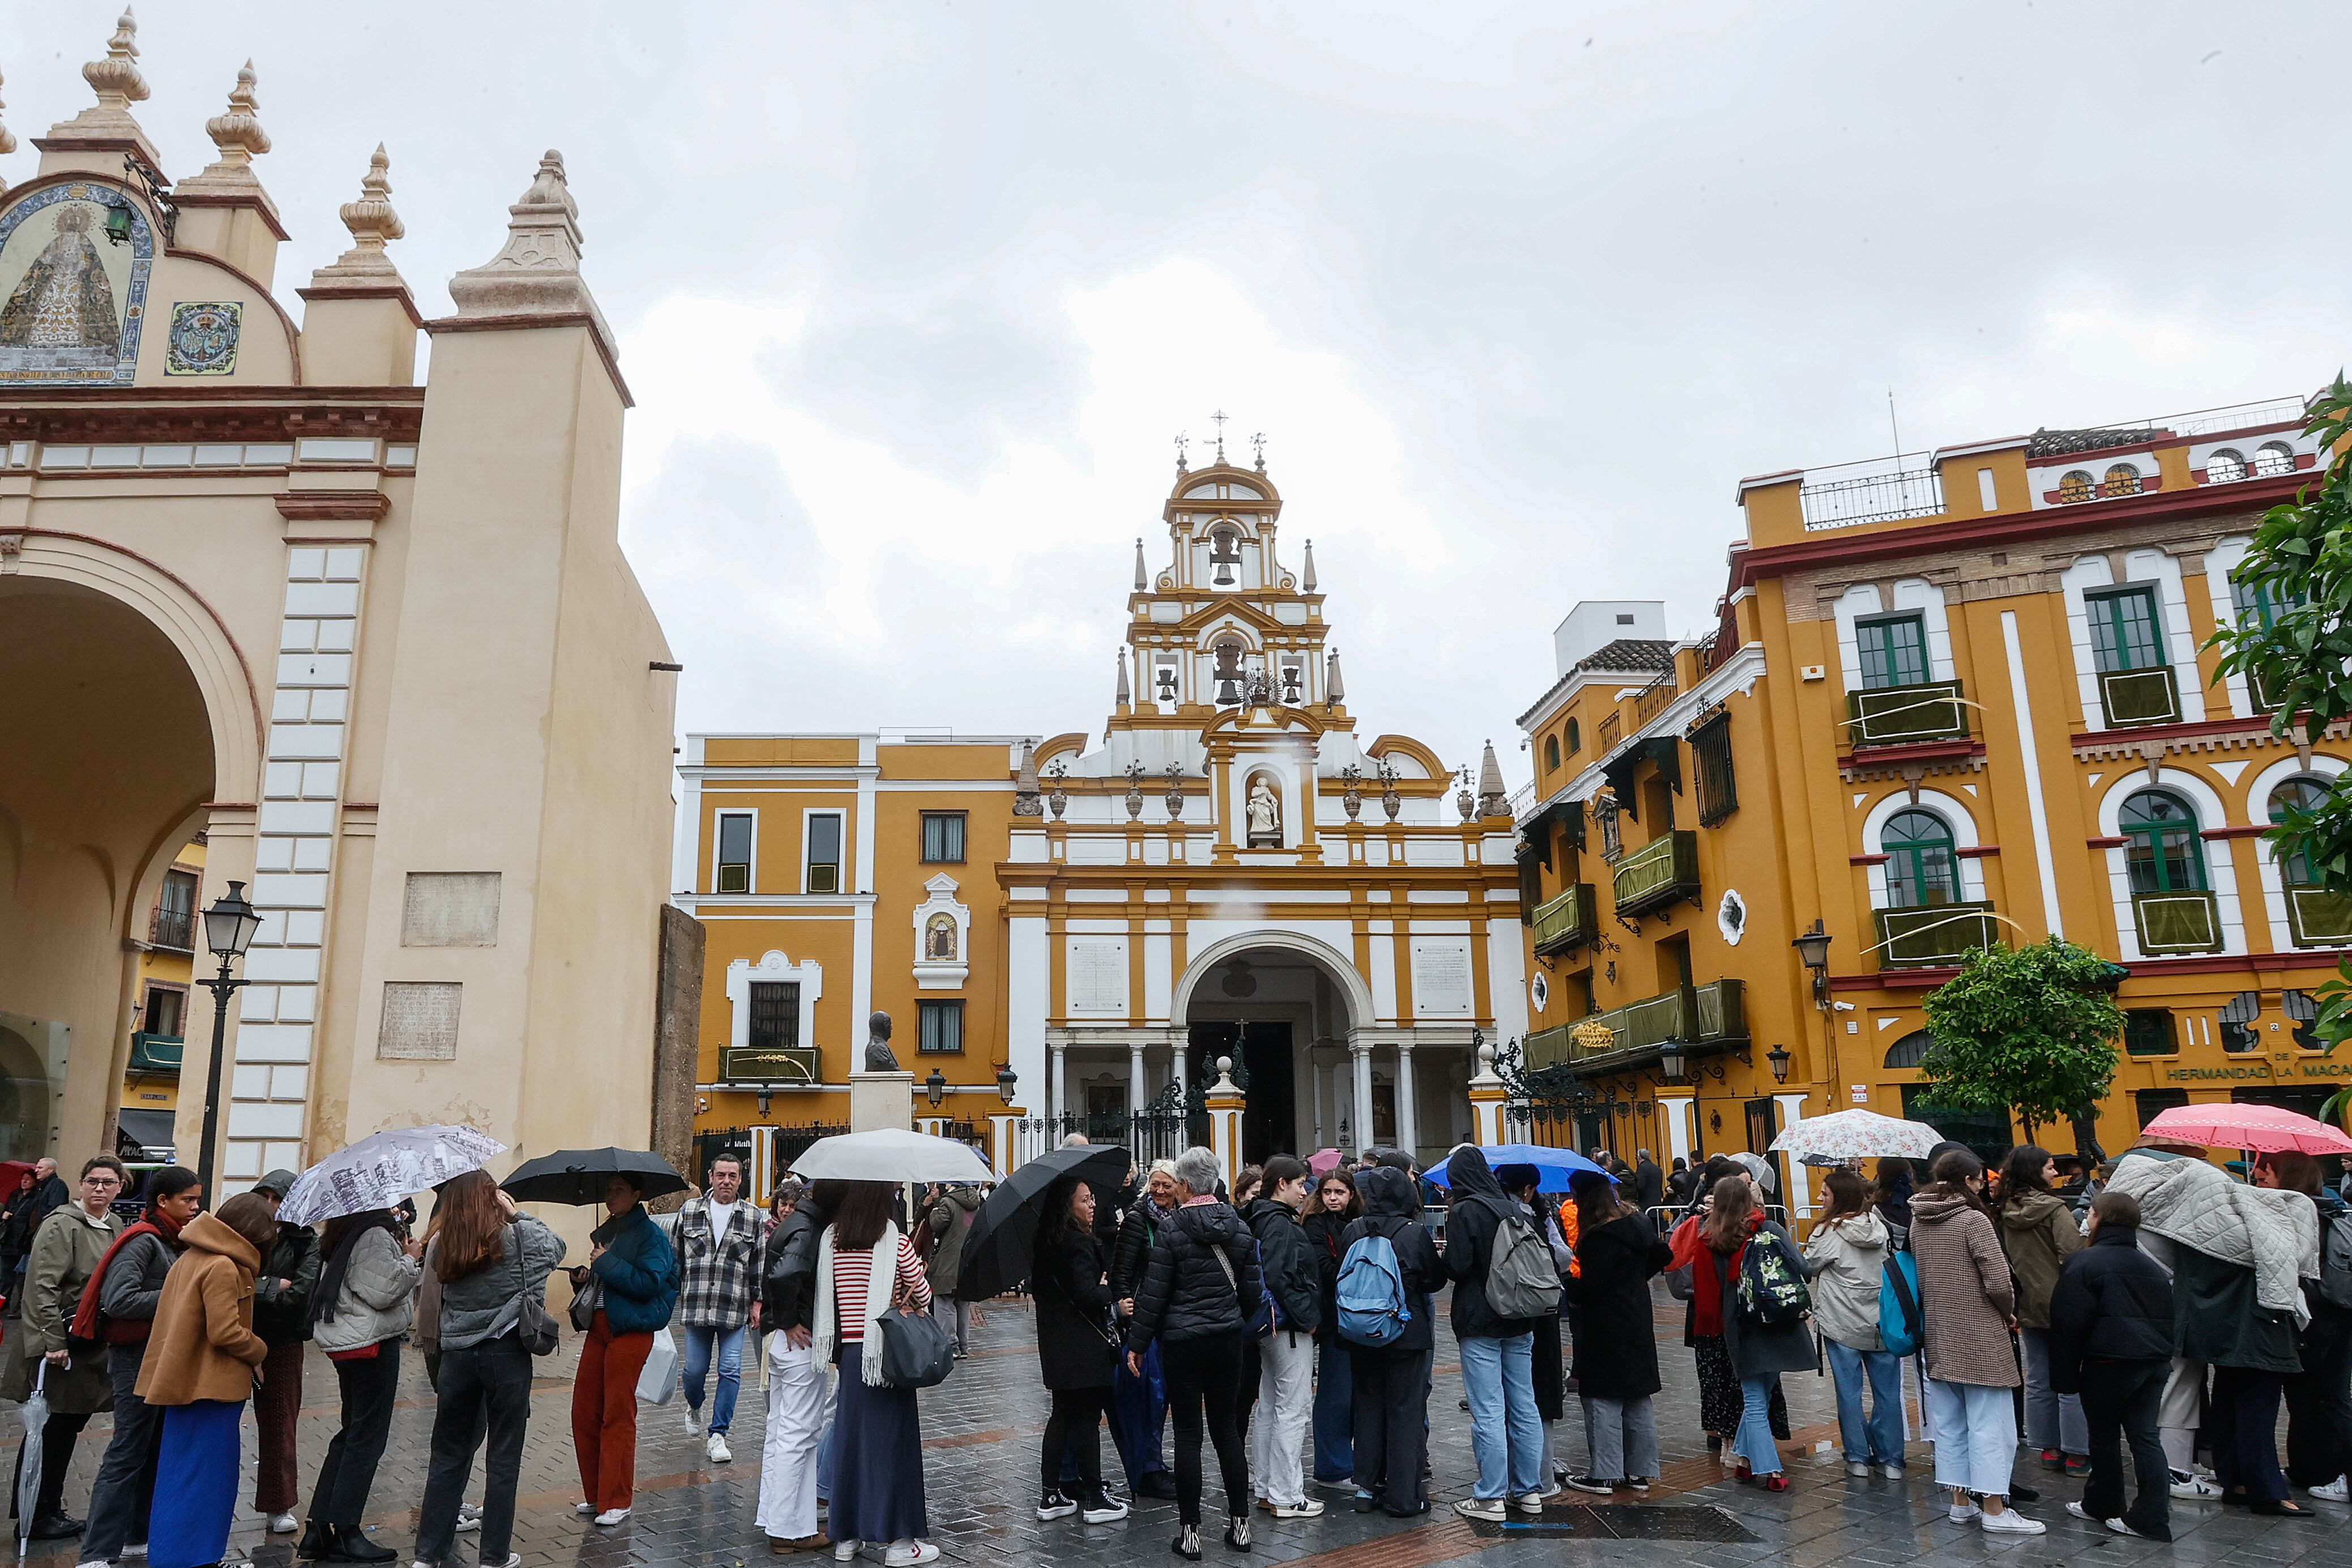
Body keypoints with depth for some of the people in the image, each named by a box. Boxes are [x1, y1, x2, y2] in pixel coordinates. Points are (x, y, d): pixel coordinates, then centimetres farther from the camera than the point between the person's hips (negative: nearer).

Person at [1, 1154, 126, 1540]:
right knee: (53, 1427, 0)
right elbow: (42, 1287, -19)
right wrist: (53, 1341, -22)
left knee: (69, 1425, 14)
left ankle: (49, 1510, 26)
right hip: (60, 1344, -8)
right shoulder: (62, 1225, -14)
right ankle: (35, 1516, 13)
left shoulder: (116, 1227, 10)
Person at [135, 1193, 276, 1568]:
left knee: (185, 1476, 18)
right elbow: (226, 1333, -22)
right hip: (210, 1388, -10)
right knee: (201, 1479, -1)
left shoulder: (193, 1256, 9)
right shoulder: (223, 1266, -21)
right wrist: (260, 1351, -6)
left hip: (188, 1380, 10)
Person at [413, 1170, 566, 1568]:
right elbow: (556, 1245, 8)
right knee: (503, 1459, 7)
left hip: (455, 1356, 3)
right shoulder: (516, 1236, -9)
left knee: (448, 1456, 15)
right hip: (506, 1353, -3)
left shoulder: (440, 1245, 1)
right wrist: (517, 1215, 7)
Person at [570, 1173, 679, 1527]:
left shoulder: (650, 1236, -8)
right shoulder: (604, 1233, 15)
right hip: (599, 1325, 8)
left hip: (630, 1330, -8)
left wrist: (606, 1264, -18)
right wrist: (583, 1277, 5)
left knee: (618, 1415, -2)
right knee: (584, 1411, 8)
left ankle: (617, 1501, 9)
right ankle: (595, 1495, 22)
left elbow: (649, 1283, -20)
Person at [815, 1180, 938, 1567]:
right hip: (887, 1351, -4)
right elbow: (922, 1291, -2)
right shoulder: (895, 1241, -11)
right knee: (892, 1437, 3)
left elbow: (825, 1293, 5)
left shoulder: (831, 1238, 1)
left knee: (850, 1436, 13)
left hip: (848, 1350, 4)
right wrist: (918, 1307, 19)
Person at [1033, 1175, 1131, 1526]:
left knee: (1062, 1415, 15)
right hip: (1083, 1345, -9)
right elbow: (1088, 1294, -25)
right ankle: (1095, 1498, 7)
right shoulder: (1079, 1243, -20)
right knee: (1088, 1417, 0)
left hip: (1054, 1345, 9)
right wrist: (1109, 1290, -6)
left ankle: (1050, 1496, 19)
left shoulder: (1045, 1242, 8)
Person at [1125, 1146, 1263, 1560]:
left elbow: (1153, 1292, -11)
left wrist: (1137, 1343, -2)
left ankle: (1190, 1532, 8)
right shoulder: (1239, 1228, 2)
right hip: (1228, 1339, 5)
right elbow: (1252, 1289, 7)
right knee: (1226, 1428, 14)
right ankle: (1240, 1524, 18)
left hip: (1182, 1340, -5)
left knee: (1188, 1435, 3)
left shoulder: (1172, 1229, -12)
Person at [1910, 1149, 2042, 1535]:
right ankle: (1995, 1511, 6)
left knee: (1949, 1423, 13)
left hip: (1938, 1338, 7)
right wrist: (2008, 1314, 0)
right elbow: (1998, 1282, -17)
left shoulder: (1918, 1222, 5)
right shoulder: (1974, 1220, -15)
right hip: (1979, 1338, -7)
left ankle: (1960, 1501, 21)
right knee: (1989, 1423, 1)